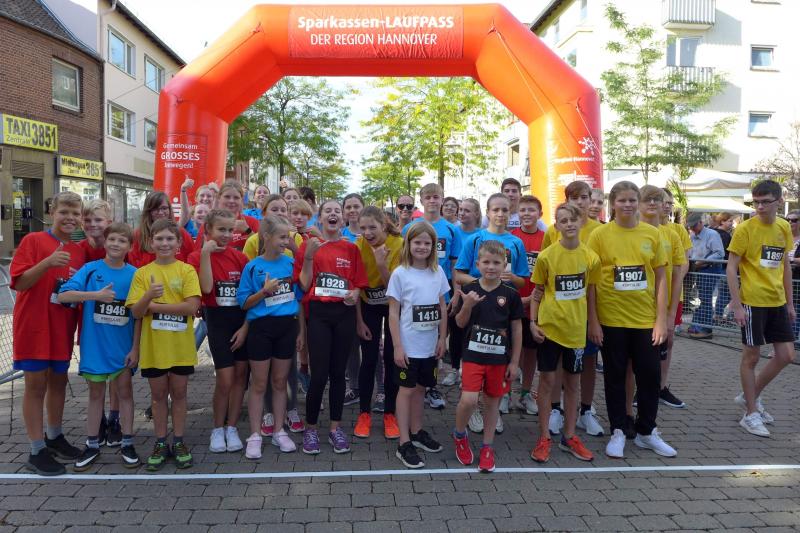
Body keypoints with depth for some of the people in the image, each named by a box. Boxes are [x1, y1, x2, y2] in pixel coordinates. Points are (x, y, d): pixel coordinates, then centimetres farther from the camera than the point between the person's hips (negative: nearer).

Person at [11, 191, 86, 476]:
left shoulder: (79, 250, 7)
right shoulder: (32, 240, -8)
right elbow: (19, 282, -15)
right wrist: (47, 262, -27)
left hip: (63, 327, 5)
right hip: (34, 326, -5)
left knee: (58, 381, 16)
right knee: (36, 385, 2)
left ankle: (54, 437, 33)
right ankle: (37, 451, 13)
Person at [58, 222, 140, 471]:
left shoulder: (134, 274, -4)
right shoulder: (90, 269, -5)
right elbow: (63, 295, -15)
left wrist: (136, 348, -4)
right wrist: (96, 295, -26)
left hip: (123, 347, 0)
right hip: (94, 345, 0)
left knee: (124, 392, 9)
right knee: (96, 394, 13)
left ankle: (127, 443, 21)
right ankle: (92, 445, 26)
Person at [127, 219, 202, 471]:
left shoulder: (187, 270, -3)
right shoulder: (143, 273, 1)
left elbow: (192, 306, -14)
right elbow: (136, 312, -5)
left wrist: (155, 306, -13)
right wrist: (149, 296, -25)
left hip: (181, 346, -1)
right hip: (153, 345, 1)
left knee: (179, 393, 10)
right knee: (158, 395, 12)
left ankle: (179, 442, 23)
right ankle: (160, 443, 25)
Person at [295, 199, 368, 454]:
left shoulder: (351, 249, 8)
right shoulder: (309, 246, 2)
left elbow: (358, 283, 11)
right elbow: (303, 285, -2)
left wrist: (354, 294, -10)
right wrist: (308, 257, -13)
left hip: (344, 313, 2)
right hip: (318, 312, -2)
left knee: (338, 372, 9)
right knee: (319, 374, -3)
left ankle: (336, 428, 21)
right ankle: (310, 428, 14)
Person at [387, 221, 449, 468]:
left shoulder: (438, 272, 4)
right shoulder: (400, 273, -9)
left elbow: (442, 307, 10)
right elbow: (393, 313, -9)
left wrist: (442, 338, 7)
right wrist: (397, 346, -12)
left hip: (430, 345, 4)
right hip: (408, 345, -4)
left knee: (420, 388, 17)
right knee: (406, 390, 3)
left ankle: (417, 432, 33)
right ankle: (404, 444, 11)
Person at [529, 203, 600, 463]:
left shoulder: (591, 257, -1)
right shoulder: (546, 256, -8)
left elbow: (590, 292, 8)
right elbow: (538, 291, -1)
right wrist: (533, 322, -7)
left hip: (576, 327, 3)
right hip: (549, 325, -2)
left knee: (572, 382, 12)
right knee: (547, 380, 4)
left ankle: (569, 436, 26)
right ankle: (544, 438, 17)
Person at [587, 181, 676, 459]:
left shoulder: (652, 234, 2)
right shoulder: (600, 235, -5)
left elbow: (660, 277, 5)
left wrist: (662, 318, 0)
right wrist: (593, 321, -7)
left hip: (645, 318, 2)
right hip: (611, 319, -2)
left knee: (651, 374, 9)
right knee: (615, 376, 9)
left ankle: (646, 432, 27)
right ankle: (618, 432, 23)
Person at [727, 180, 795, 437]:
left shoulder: (784, 227, 8)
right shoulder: (745, 229, -9)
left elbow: (785, 265, 16)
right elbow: (731, 267, -10)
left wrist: (789, 302, 15)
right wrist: (737, 305, -16)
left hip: (777, 302, 6)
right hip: (753, 302, -6)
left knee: (786, 355, 8)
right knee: (751, 356, 2)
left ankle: (750, 397, 26)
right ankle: (751, 414, 14)